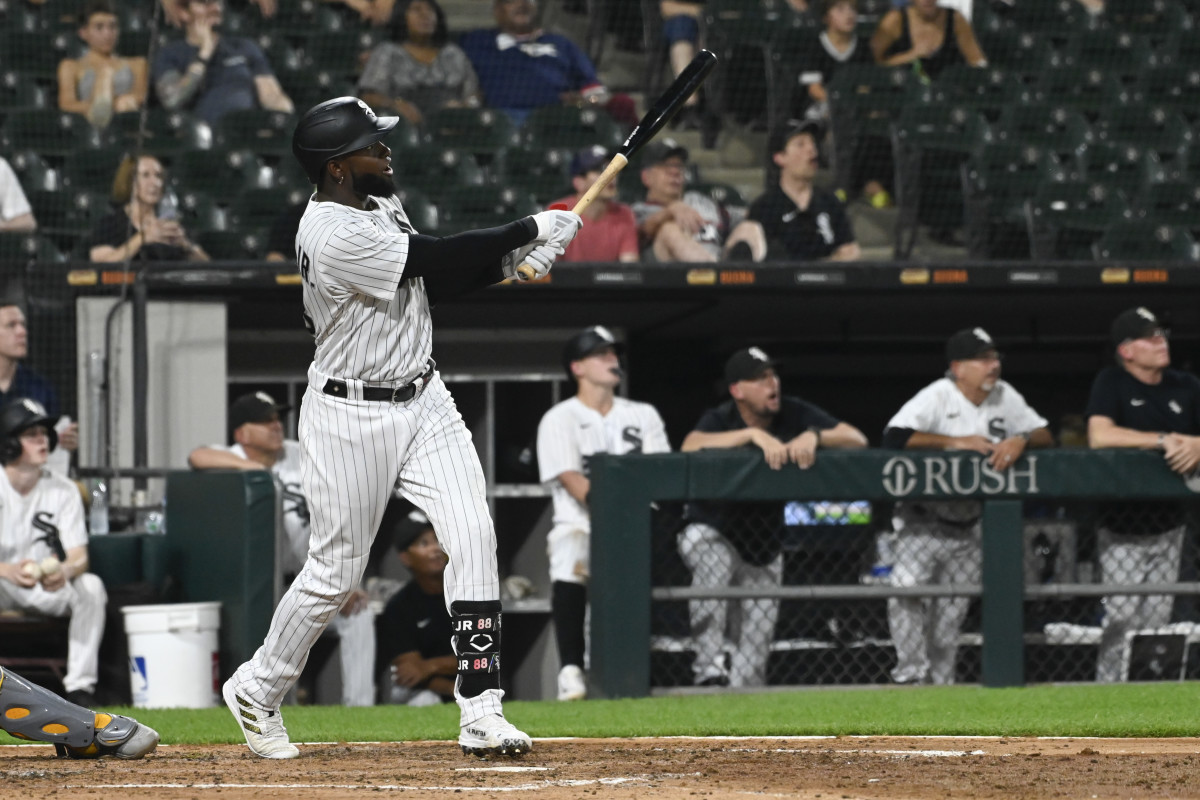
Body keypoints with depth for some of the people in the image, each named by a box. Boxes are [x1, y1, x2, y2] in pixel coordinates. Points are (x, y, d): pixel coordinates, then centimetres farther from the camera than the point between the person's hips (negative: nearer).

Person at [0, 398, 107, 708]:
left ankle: (80, 686, -25)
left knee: (91, 586, -26)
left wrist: (64, 572, -35)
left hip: (47, 588, 2)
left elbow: (79, 556, -9)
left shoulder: (63, 490, -2)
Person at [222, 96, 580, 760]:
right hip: (351, 416, -8)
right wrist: (533, 229, -13)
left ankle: (480, 711, -9)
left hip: (423, 400, 8)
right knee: (335, 572, 1)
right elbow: (436, 259, -23)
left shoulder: (377, 204, 6)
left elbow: (435, 281, 12)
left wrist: (511, 260, -5)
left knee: (473, 536, -8)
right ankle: (256, 692, 25)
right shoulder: (335, 236, -24)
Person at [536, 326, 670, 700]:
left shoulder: (643, 416, 18)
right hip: (581, 524, -3)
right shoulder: (559, 419, 6)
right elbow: (571, 480, -8)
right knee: (570, 560, -37)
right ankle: (571, 670, -34)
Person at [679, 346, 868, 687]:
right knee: (714, 562, -38)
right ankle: (710, 666, -39)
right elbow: (690, 448, -43)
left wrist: (814, 436, -35)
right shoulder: (720, 420, -20)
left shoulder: (794, 414, -10)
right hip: (710, 534, -4)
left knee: (755, 646, 3)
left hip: (764, 549, 4)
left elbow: (857, 439, -16)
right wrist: (753, 434, -48)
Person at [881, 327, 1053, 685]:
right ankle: (911, 676, -19)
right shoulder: (938, 396, -15)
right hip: (924, 523, -5)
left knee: (950, 616, 7)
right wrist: (956, 442, -28)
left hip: (968, 530, 5)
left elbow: (1046, 437, 2)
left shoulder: (1005, 397, 2)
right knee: (907, 587, -25)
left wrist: (1021, 440, -21)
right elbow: (894, 436, -29)